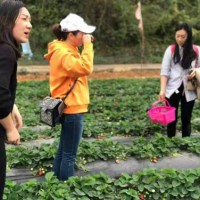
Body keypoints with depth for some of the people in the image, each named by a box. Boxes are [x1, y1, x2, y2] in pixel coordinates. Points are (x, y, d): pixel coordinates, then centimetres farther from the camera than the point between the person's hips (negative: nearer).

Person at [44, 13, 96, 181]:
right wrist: (87, 45, -20)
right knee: (69, 154, -5)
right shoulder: (63, 52, -17)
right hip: (72, 108, -11)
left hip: (70, 107, 11)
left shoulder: (67, 50, 14)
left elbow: (79, 68, 18)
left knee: (63, 150, 16)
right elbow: (85, 68, -27)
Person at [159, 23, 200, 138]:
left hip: (189, 91, 1)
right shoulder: (171, 50, -3)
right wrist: (162, 90, -17)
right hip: (172, 90, 0)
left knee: (186, 118, 8)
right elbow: (164, 71, -6)